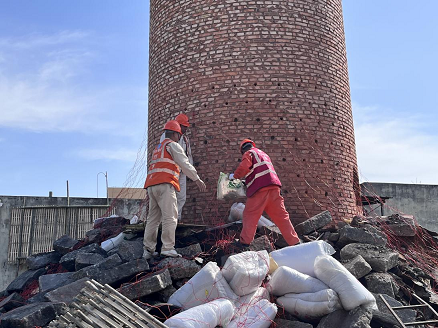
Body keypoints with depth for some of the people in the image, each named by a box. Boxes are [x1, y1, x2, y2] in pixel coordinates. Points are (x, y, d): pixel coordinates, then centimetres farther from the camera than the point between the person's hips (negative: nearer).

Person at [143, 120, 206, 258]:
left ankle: (148, 249, 5)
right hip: (165, 184, -8)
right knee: (170, 216, -11)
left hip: (151, 185, 8)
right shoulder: (173, 145, 5)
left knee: (153, 217, 7)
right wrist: (197, 179, -3)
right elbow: (185, 163, -4)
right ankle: (168, 248, -17)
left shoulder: (157, 148, 30)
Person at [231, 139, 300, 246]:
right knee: (281, 215, 7)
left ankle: (244, 242, 5)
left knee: (250, 215, 2)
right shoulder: (263, 154, 32)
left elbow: (243, 168, -10)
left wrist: (234, 175, 7)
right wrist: (247, 180, 36)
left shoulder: (249, 153, 7)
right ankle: (294, 242, 5)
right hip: (274, 187, 7)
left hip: (260, 188, -7)